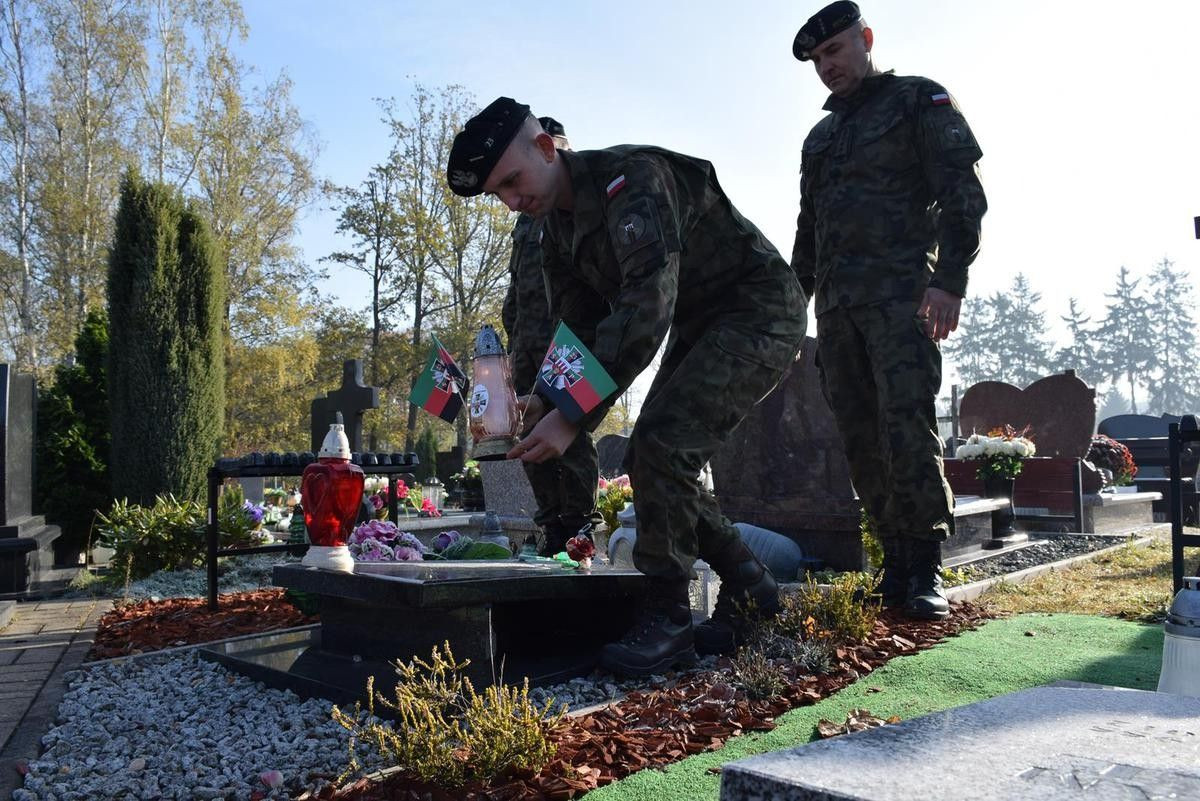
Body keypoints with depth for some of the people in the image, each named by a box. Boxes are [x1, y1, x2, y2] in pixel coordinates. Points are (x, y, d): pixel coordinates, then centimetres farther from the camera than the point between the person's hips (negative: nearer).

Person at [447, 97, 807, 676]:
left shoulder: (632, 178, -25)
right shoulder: (557, 233, 5)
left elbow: (647, 305, -36)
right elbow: (578, 329, 6)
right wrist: (547, 401, -14)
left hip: (760, 313, -9)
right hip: (698, 330, 9)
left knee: (661, 442, -23)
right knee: (649, 459, 1)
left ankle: (668, 617, -9)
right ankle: (747, 585, 16)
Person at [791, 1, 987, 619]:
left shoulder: (919, 100, 9)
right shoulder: (819, 138, 26)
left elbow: (963, 192, -3)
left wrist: (950, 280, -16)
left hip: (901, 294, -6)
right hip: (836, 305, 6)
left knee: (906, 425, -15)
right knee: (861, 439, 0)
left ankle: (926, 570, -8)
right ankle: (897, 562, 6)